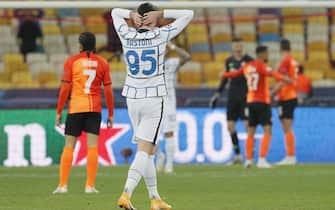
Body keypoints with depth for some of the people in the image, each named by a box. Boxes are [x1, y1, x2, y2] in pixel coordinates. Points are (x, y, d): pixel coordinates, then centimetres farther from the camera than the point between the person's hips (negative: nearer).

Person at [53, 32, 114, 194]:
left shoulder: (71, 61, 0)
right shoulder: (102, 63, 4)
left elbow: (65, 88, -3)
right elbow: (108, 90, 3)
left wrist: (59, 112, 3)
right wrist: (111, 114, 9)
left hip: (75, 108, -1)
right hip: (95, 108, 1)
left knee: (69, 146, 4)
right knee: (92, 146, 0)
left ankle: (63, 185, 1)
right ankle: (90, 186, -5)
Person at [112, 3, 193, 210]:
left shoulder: (127, 36, 1)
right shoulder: (160, 35, -7)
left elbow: (115, 12, 20)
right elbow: (188, 14, 1)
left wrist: (132, 14, 2)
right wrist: (160, 13, -3)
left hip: (133, 99, 4)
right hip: (154, 100, -4)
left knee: (147, 151, 14)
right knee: (144, 152, -8)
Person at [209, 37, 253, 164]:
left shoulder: (248, 60, -6)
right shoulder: (229, 61, 9)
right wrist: (218, 94, 20)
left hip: (246, 96, -5)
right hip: (232, 96, 5)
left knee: (248, 124, -8)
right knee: (230, 126, 2)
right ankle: (237, 155, 12)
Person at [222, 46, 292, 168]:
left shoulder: (247, 67, 10)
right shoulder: (261, 66, -11)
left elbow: (235, 74, 27)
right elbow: (271, 73, -32)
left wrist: (224, 75, 49)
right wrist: (284, 79, -49)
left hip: (250, 102, 7)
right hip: (262, 102, -7)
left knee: (251, 132, 15)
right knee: (267, 131, -9)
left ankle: (248, 160, 16)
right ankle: (262, 160, -19)